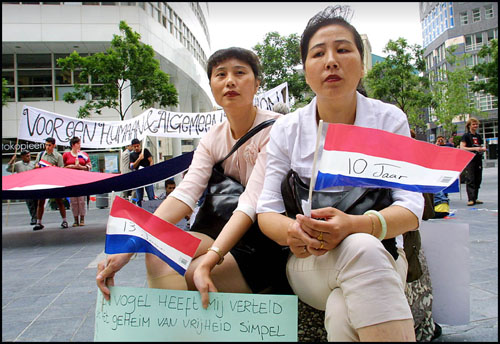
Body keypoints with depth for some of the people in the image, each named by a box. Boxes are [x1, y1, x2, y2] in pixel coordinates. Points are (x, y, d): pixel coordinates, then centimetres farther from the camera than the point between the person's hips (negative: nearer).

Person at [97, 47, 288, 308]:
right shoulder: (212, 140, 5)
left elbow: (251, 203, -24)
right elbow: (184, 194, -10)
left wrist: (207, 262, -36)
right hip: (230, 235, 6)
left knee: (177, 277, -20)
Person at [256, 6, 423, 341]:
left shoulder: (390, 120, 0)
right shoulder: (287, 130, 1)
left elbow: (411, 207, -7)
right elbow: (267, 210, 0)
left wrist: (356, 224, -29)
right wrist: (291, 231, -26)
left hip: (380, 254, 0)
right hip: (308, 260, 1)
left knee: (342, 313, -35)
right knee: (361, 249, -35)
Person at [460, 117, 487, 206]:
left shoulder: (478, 136, 16)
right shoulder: (466, 136, -3)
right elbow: (462, 148, -12)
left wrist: (483, 149, 2)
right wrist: (474, 149, -21)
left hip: (478, 160, 7)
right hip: (469, 160, -7)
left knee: (478, 179, 7)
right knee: (470, 180, -10)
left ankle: (475, 198, 15)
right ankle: (471, 199, -12)